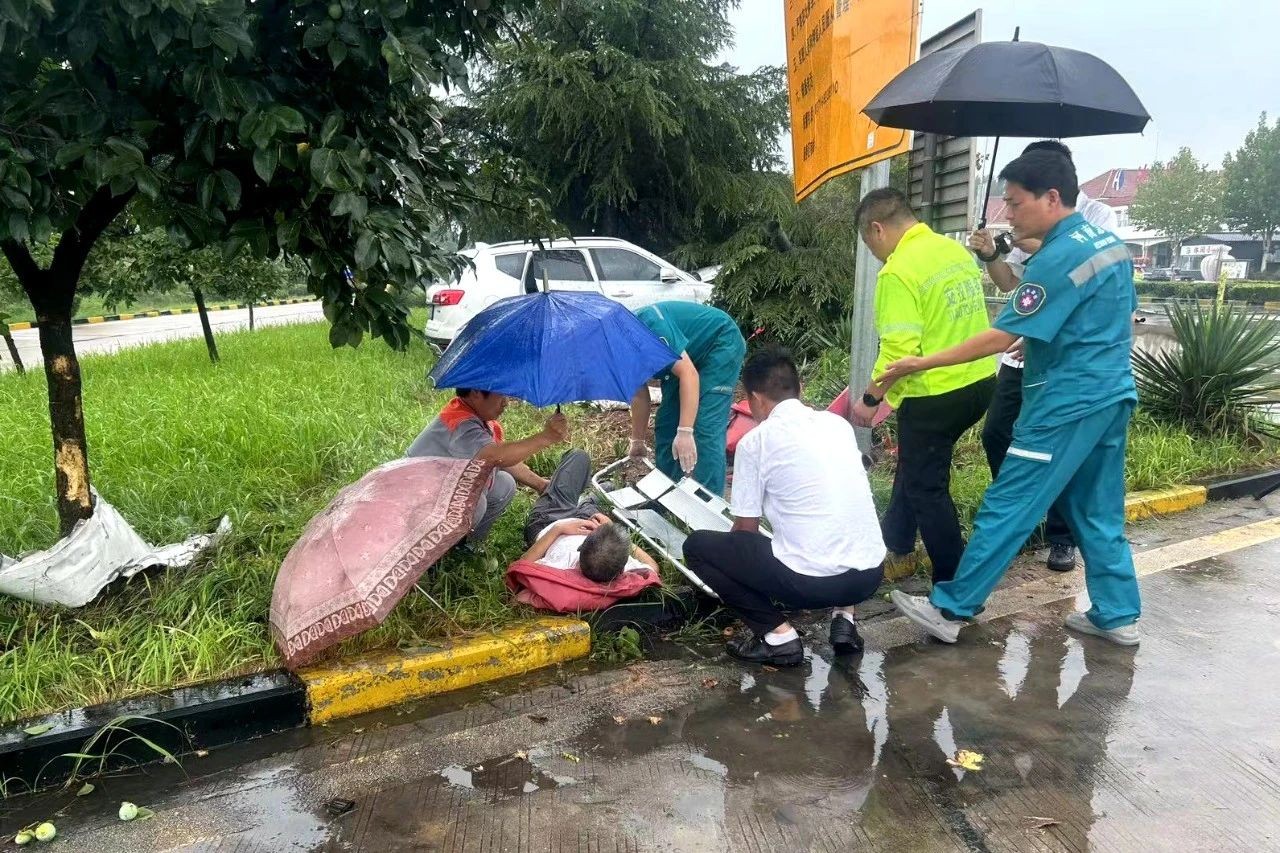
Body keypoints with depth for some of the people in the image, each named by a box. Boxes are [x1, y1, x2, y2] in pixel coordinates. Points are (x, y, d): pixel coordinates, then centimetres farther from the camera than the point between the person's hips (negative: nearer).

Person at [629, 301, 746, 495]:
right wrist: (637, 442, 13)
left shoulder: (648, 325, -33)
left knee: (706, 427, -17)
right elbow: (639, 395, 7)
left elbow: (689, 373, -35)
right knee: (666, 423, 5)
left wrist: (685, 432, -38)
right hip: (692, 354, 9)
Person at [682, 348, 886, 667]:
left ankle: (777, 634, 3)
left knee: (697, 545, 10)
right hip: (870, 574, 6)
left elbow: (746, 529, 5)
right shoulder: (838, 423, 12)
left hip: (809, 580, -6)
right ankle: (843, 617, 20)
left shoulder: (755, 441, -3)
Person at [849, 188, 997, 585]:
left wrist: (869, 399, -12)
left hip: (936, 395, -9)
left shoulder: (899, 271, -19)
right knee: (915, 462, 26)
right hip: (979, 382, 9)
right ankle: (895, 539, 45)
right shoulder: (955, 249, 7)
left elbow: (899, 351, -24)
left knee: (927, 487, 7)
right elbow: (964, 319, 14)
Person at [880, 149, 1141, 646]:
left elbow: (1001, 338, -19)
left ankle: (950, 610, 1)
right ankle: (1119, 616, 23)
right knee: (1098, 512, 16)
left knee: (1006, 508, -5)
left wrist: (922, 364, -16)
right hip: (1113, 396, 9)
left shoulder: (1058, 258, -17)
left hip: (1068, 406, -9)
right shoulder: (1111, 245, 11)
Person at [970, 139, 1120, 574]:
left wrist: (1043, 248, -22)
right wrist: (991, 256, -4)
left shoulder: (1097, 216, -4)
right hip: (1021, 350, 6)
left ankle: (1062, 536, 18)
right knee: (996, 435, 9)